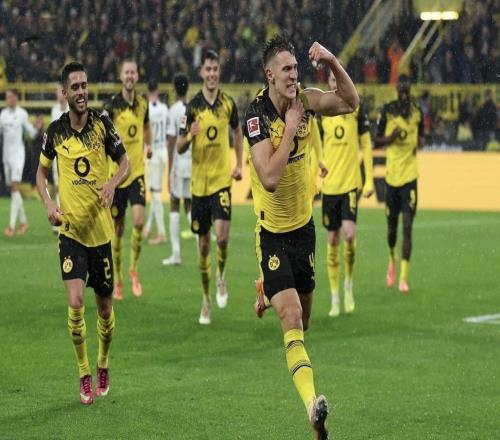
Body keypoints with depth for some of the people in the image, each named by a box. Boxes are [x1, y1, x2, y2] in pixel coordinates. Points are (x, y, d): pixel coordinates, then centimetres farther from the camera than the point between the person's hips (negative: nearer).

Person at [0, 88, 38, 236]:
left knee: (15, 187, -13)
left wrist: (37, 128, -19)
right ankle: (23, 221, 23)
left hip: (18, 153, -6)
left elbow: (31, 133, 0)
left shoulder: (22, 113, -5)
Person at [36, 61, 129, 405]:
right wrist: (48, 203, -4)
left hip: (101, 230, 0)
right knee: (75, 304, -15)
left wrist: (113, 183, -17)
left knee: (104, 307, 9)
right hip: (71, 230, 0)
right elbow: (42, 171, 13)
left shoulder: (102, 124, -5)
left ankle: (103, 366, 35)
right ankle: (84, 375, 0)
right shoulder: (55, 131, -1)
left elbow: (125, 162, 4)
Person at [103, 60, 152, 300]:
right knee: (118, 229, 4)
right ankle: (117, 279, 19)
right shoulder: (112, 105, -9)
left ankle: (134, 268, 6)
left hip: (137, 172, 2)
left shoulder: (143, 103, 5)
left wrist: (148, 145, 5)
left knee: (139, 221, -16)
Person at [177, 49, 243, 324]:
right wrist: (189, 136, -26)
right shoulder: (193, 106, -6)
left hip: (222, 179, 0)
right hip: (199, 181, 0)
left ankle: (221, 276, 9)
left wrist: (239, 164, 10)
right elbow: (179, 148, -4)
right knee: (203, 243, 7)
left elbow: (237, 131, 19)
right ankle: (206, 300, 20)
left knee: (222, 234, -20)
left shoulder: (228, 103, 0)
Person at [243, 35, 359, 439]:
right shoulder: (257, 116, -21)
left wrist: (332, 62, -16)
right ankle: (312, 404, -36)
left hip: (304, 223, 6)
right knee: (292, 318, -21)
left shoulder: (304, 101, -6)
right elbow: (269, 178, -30)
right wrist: (290, 129, -27)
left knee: (303, 314, 20)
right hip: (273, 232, -6)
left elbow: (350, 102, -2)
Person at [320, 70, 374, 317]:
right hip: (329, 185, 2)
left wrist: (369, 179, -1)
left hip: (351, 182, -2)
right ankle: (335, 298, 13)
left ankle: (349, 283, 8)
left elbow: (367, 144, 4)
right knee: (332, 240, 4)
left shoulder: (357, 109, 1)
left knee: (349, 234, -17)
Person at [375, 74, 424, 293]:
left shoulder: (417, 112, 4)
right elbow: (377, 140, 3)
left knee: (407, 226, -10)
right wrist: (391, 137, -17)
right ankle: (392, 260, 41)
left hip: (410, 175, 0)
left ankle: (404, 277, -10)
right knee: (392, 227, 10)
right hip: (391, 175, 0)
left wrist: (420, 141, -5)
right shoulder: (387, 111, -2)